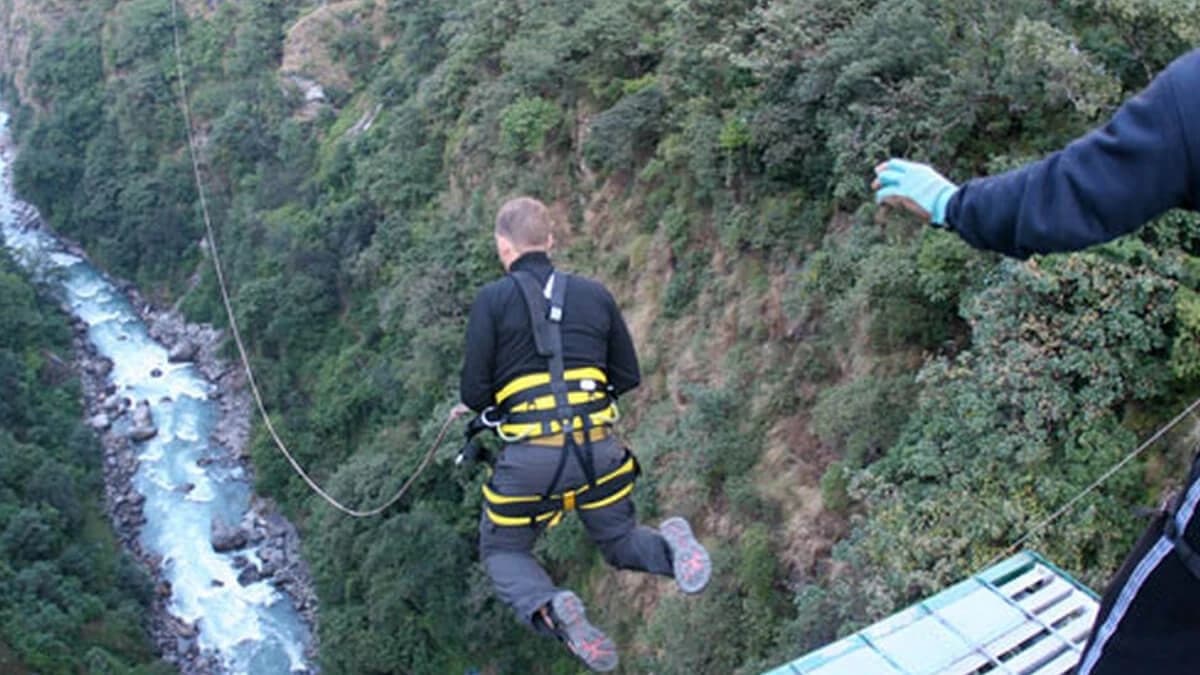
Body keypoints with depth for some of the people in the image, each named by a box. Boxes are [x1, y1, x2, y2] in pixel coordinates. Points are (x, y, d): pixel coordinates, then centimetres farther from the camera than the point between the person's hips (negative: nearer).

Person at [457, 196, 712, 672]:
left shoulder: (492, 300, -2)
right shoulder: (595, 294, 9)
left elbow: (474, 392, -5)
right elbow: (628, 377, 13)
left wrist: (486, 407, 17)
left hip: (529, 458, -3)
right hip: (600, 449, 3)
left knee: (502, 553, 20)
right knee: (620, 542, 24)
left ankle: (550, 610, -12)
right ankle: (669, 548, -12)